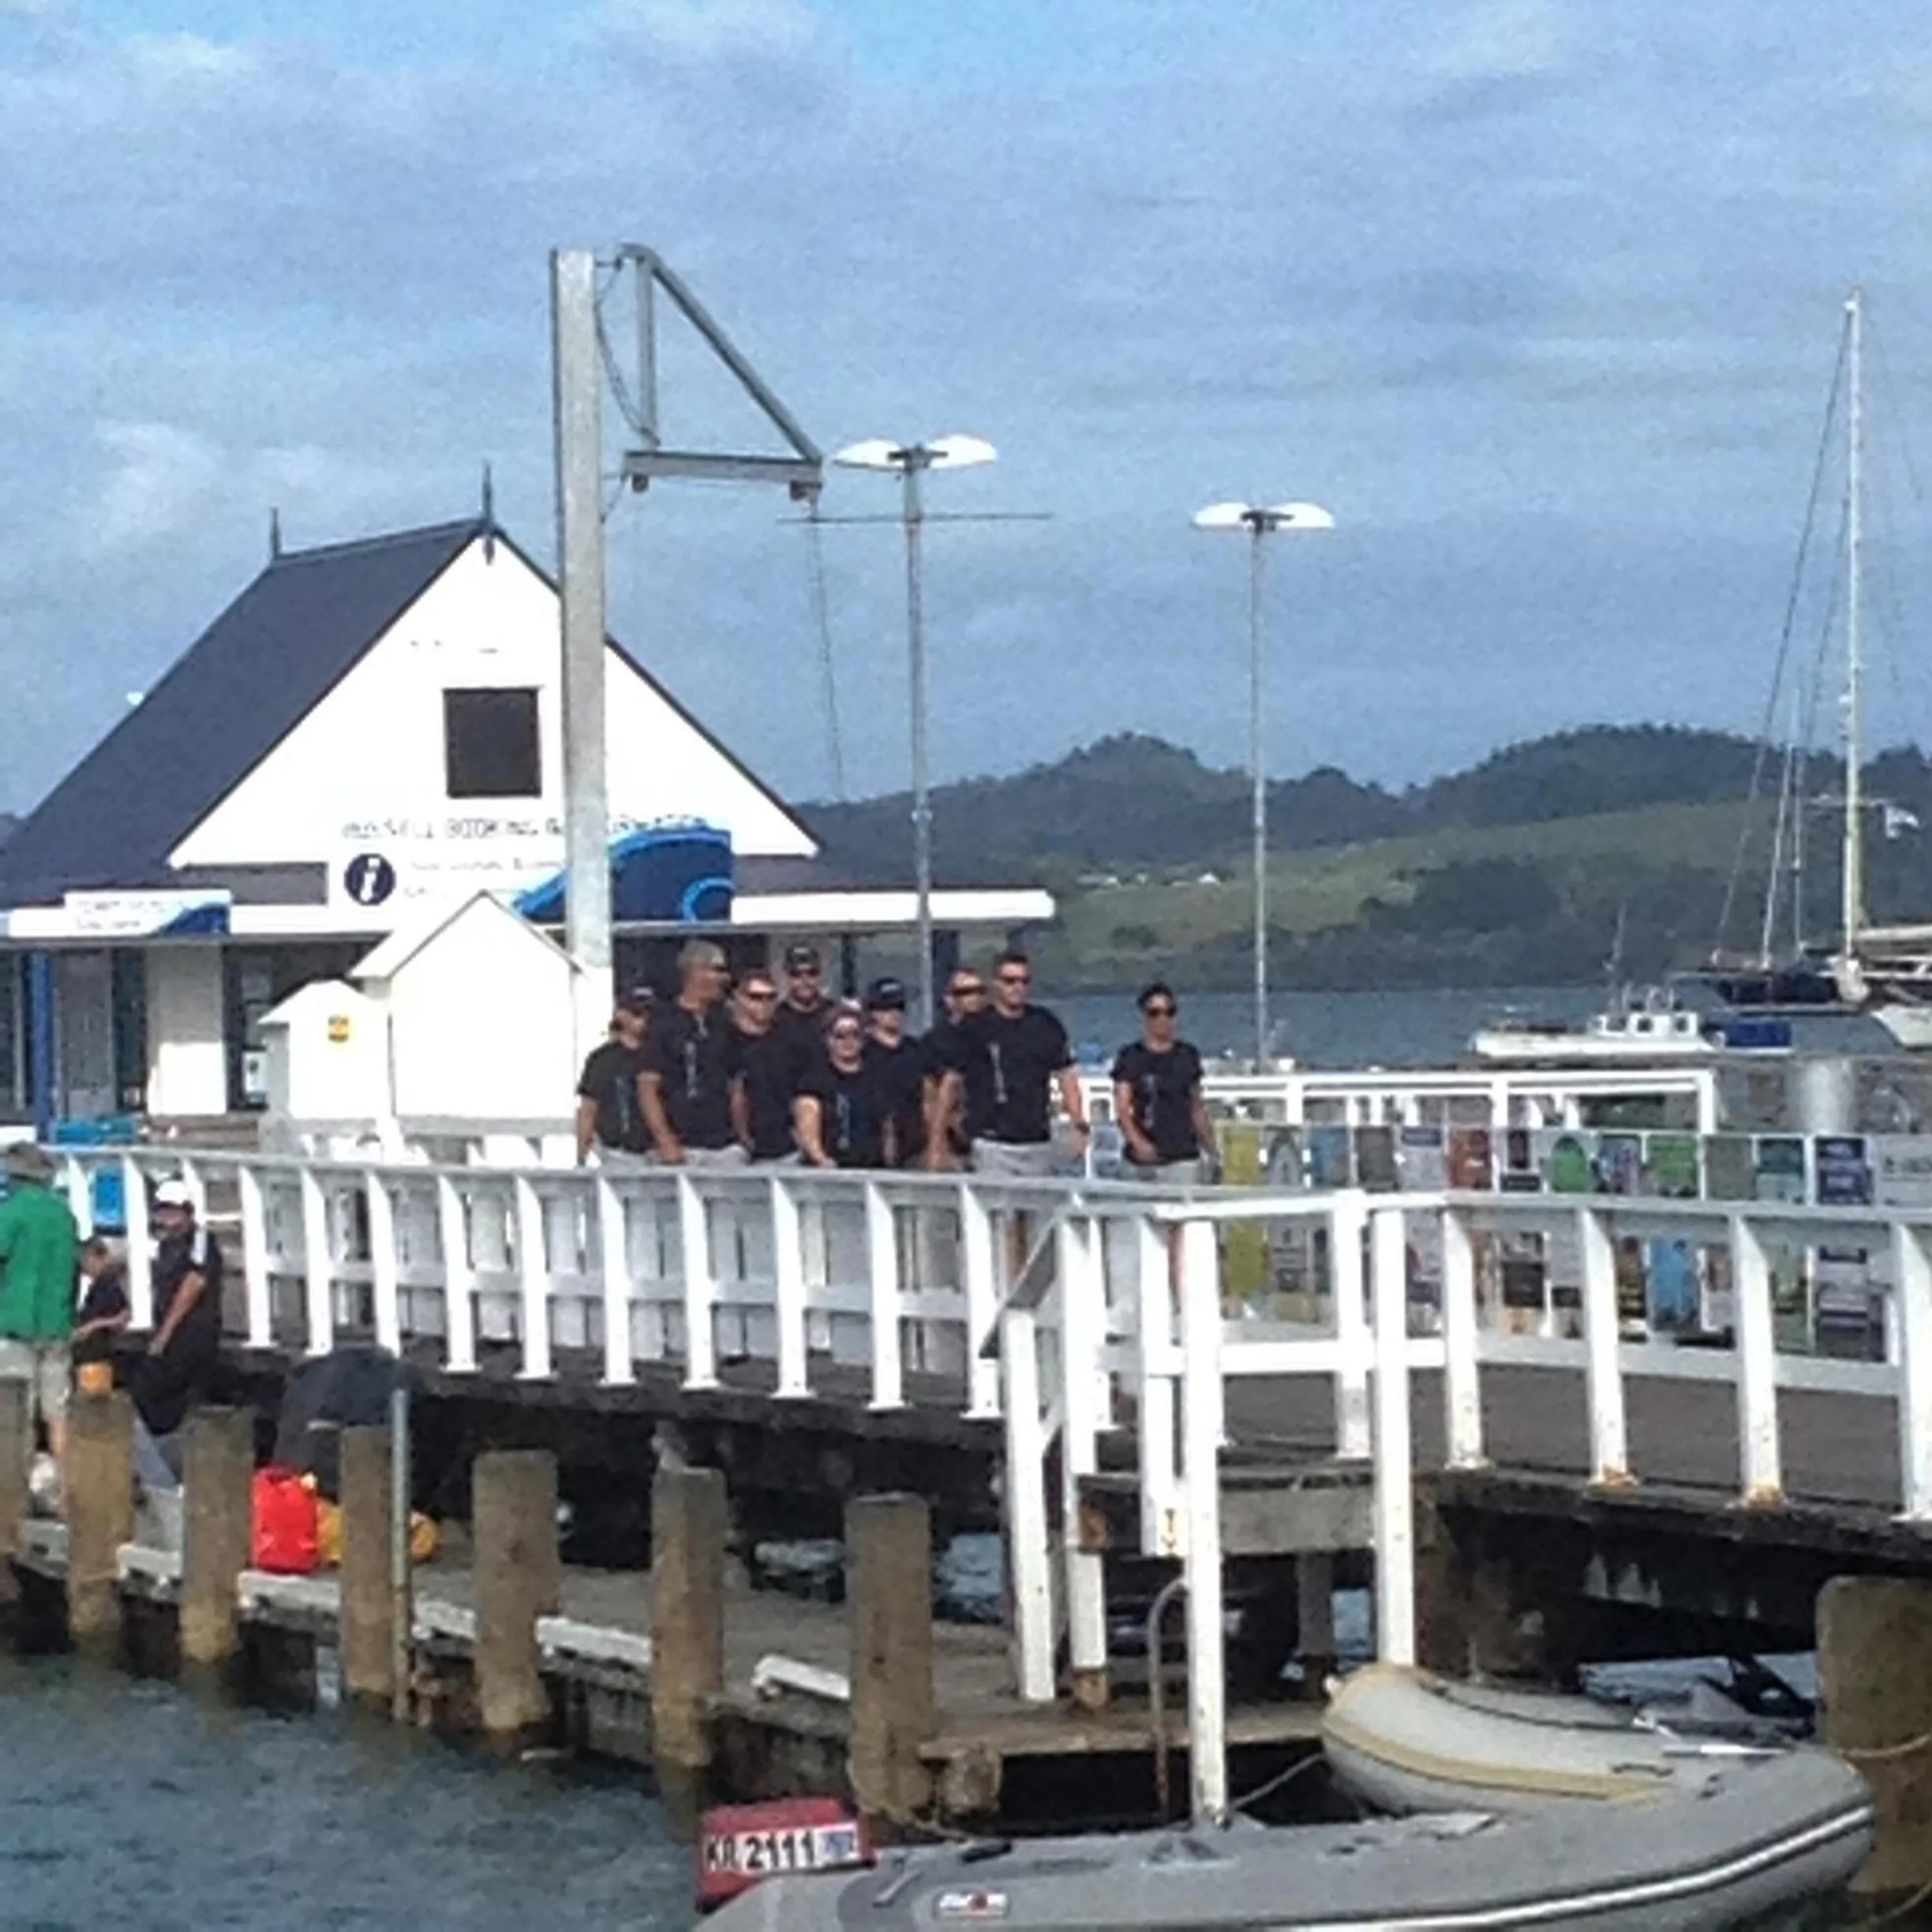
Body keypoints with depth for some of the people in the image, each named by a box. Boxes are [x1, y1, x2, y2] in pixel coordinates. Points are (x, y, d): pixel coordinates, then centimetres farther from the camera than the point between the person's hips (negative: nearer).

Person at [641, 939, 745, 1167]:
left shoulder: (722, 1024, 14)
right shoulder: (664, 1023, -2)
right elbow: (649, 1088, -6)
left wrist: (741, 1137, 11)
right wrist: (665, 1142, -14)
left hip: (725, 1147, 5)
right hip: (682, 1146, -5)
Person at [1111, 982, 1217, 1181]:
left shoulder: (1187, 1056, 11)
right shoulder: (1130, 1058, 1)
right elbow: (1122, 1108, -8)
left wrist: (1211, 1147, 15)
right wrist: (1137, 1141, -26)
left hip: (1183, 1159, 1)